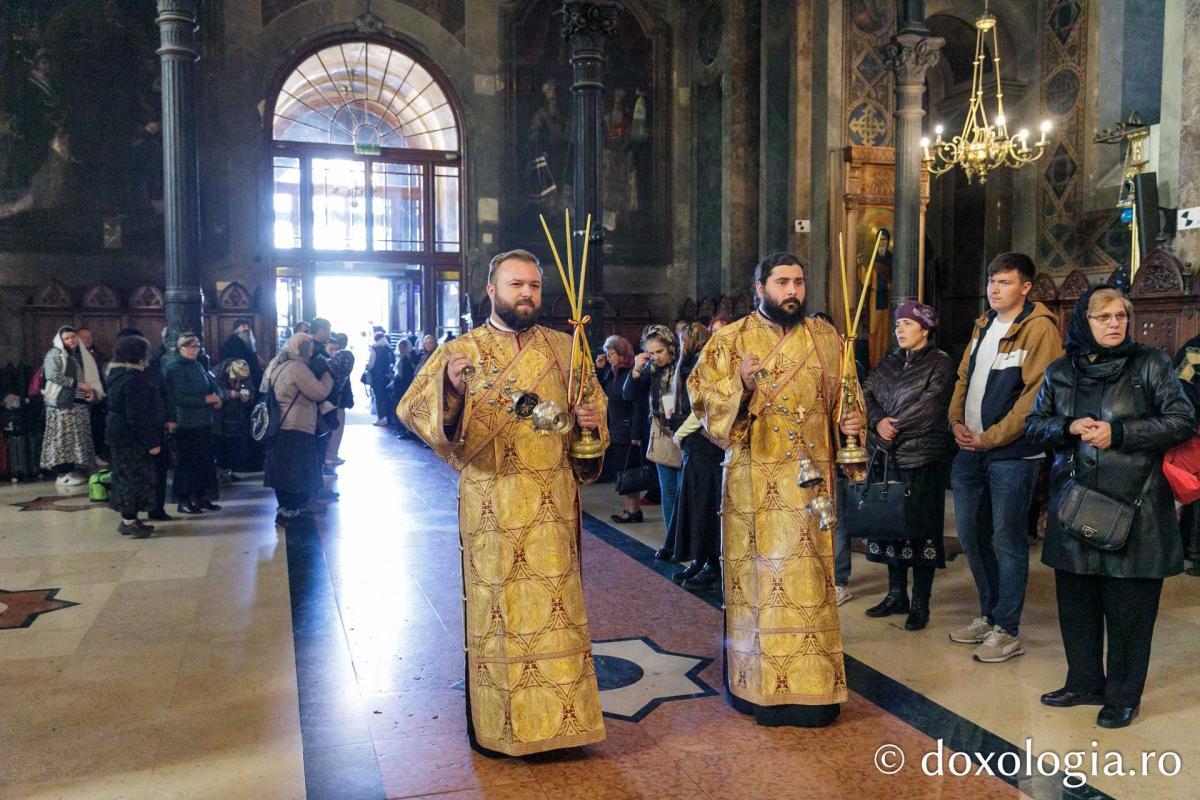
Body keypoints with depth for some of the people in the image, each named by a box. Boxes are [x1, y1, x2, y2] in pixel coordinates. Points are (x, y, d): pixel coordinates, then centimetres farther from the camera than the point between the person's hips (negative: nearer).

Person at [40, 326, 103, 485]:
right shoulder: (55, 354, -1)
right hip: (63, 402, -7)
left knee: (79, 437, 5)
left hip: (80, 403, 7)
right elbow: (52, 375, -15)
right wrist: (77, 384, -15)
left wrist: (93, 391, -1)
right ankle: (63, 473, -6)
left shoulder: (82, 354, 18)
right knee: (63, 437, -8)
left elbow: (91, 376, 19)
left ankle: (75, 470, 10)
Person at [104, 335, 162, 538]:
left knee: (127, 476, 15)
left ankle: (127, 519, 22)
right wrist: (151, 442, -21)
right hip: (132, 437, -10)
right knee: (136, 476, -3)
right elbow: (138, 416, -23)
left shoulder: (117, 374, 10)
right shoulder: (134, 380, -21)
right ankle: (129, 521, 0)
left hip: (118, 433, 10)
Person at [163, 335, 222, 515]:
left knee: (205, 461, 11)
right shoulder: (175, 368, -10)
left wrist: (217, 397, -4)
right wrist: (206, 399, -17)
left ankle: (201, 497, 21)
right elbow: (180, 397, -19)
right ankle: (183, 501, 7)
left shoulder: (198, 366, 12)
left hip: (203, 422, 8)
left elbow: (213, 384, 18)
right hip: (185, 424, -8)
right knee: (186, 462, -2)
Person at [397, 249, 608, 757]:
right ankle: (498, 725, 19)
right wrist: (449, 386, -32)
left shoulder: (564, 348, 9)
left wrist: (594, 421, -4)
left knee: (557, 607, 9)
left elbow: (594, 404, 19)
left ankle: (559, 717, 25)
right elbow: (412, 409, -12)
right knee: (498, 610, 4)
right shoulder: (460, 351, 0)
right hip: (493, 503, -3)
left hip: (554, 502, 3)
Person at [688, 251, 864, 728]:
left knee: (809, 576, 4)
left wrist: (850, 422, -5)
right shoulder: (731, 339, 2)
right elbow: (702, 397, -5)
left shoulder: (826, 338, 10)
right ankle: (757, 683, 14)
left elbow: (843, 398, 15)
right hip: (755, 479, -2)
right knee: (756, 574, 1)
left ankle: (811, 683, 16)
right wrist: (740, 385, -22)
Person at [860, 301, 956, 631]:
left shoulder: (940, 364, -3)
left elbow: (928, 407, -14)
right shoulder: (888, 363, 15)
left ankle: (920, 604, 8)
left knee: (920, 528, -1)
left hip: (923, 458, -6)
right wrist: (878, 422, -15)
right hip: (889, 459, 6)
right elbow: (866, 393, 4)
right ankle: (896, 595, 23)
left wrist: (892, 430, -14)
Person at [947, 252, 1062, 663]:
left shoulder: (1039, 328, -10)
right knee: (970, 533, 14)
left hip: (1013, 452, -8)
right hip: (970, 449, 8)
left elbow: (1036, 394, -17)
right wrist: (956, 421, 2)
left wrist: (990, 438, -16)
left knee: (1008, 540, 0)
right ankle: (989, 614, 30)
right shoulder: (983, 326, 15)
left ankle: (1007, 631, 12)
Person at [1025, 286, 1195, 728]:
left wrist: (1118, 432, -14)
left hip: (1134, 510, -4)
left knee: (1128, 608, 3)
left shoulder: (1151, 364, -1)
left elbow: (1183, 422, -4)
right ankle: (1084, 683, 29)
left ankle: (1124, 696, 19)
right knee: (1075, 601, 12)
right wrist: (1069, 427, -9)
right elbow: (1034, 424, 12)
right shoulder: (1060, 372, 9)